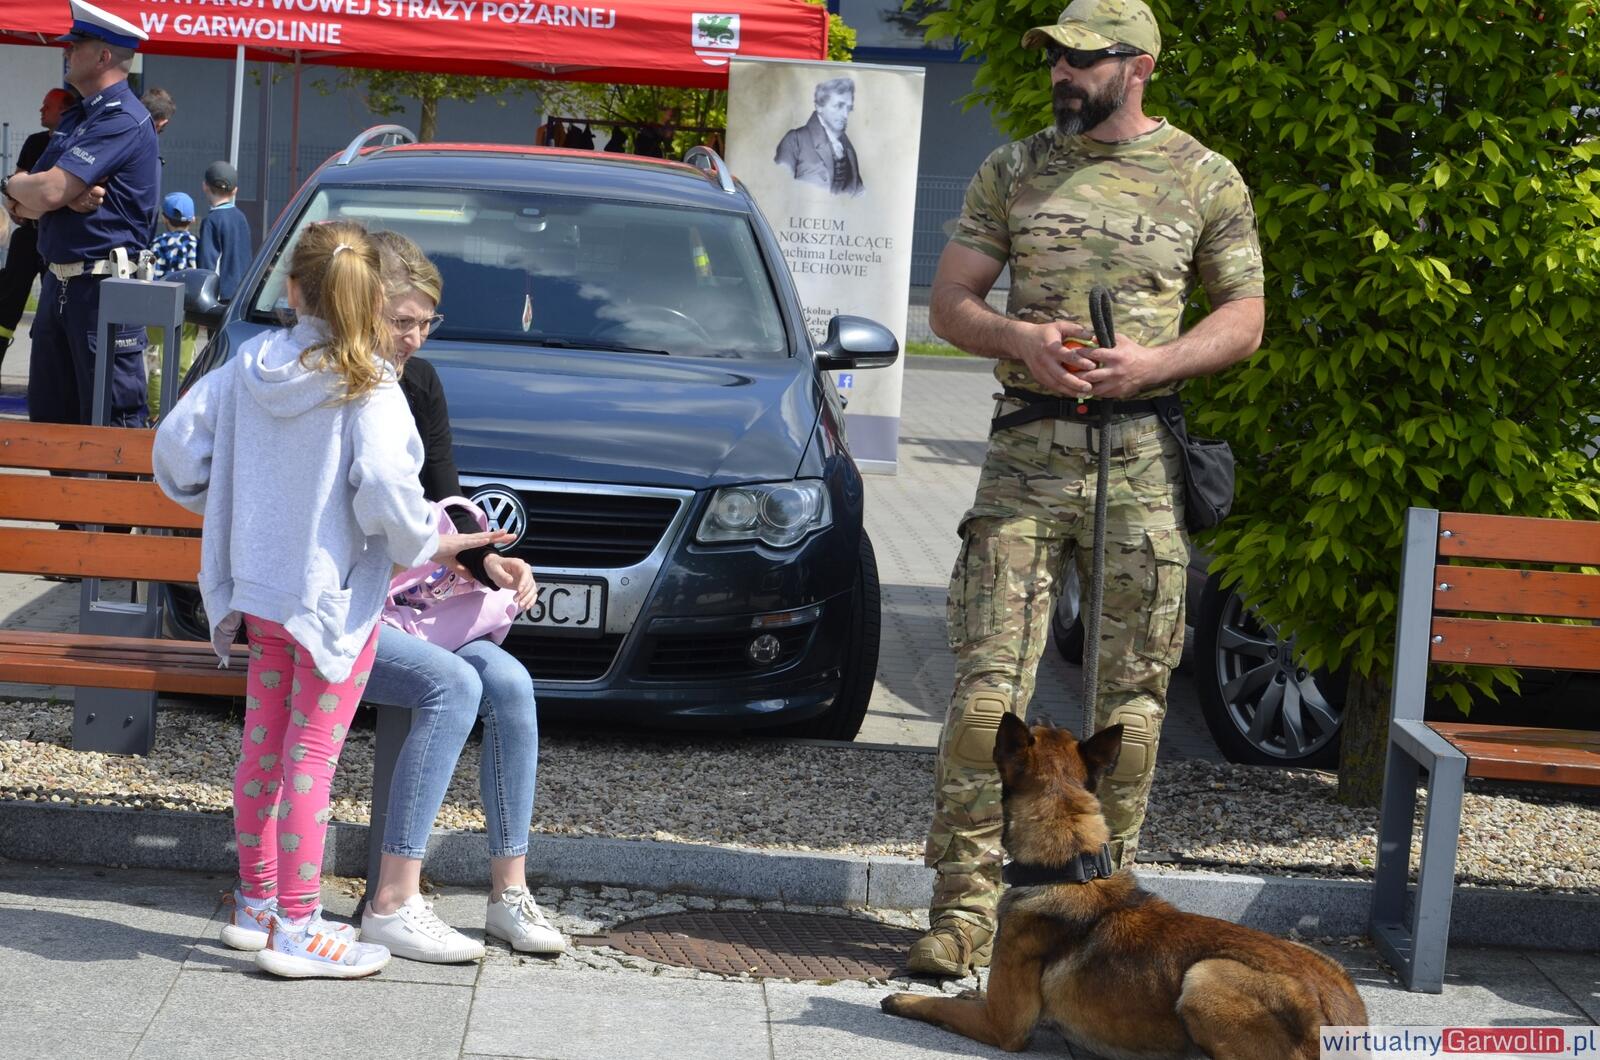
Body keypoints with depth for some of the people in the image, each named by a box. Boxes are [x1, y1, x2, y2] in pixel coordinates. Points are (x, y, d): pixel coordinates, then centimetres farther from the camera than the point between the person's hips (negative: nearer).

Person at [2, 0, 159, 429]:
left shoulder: (122, 120, -13)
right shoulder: (75, 118, 17)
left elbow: (47, 192, -22)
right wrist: (67, 196, -12)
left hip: (104, 291, -10)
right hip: (58, 284, 10)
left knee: (111, 423, -6)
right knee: (48, 418, 13)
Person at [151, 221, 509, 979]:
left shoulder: (249, 365, 1)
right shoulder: (367, 387, -16)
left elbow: (176, 445, 3)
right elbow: (384, 487, -26)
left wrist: (227, 508, 17)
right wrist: (425, 545, -8)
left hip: (259, 591, 6)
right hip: (335, 597, -6)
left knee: (262, 749, 16)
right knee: (310, 761, -2)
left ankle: (256, 902, 28)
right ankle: (295, 928, 3)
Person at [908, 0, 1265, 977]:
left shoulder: (1204, 180, 6)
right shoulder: (1013, 172, 11)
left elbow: (1245, 319, 6)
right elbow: (949, 300, 11)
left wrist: (1154, 361, -12)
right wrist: (1020, 339, -10)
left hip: (1142, 456, 0)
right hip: (1027, 454, 1)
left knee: (1133, 695, 3)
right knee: (987, 686, -7)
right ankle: (965, 906, -2)